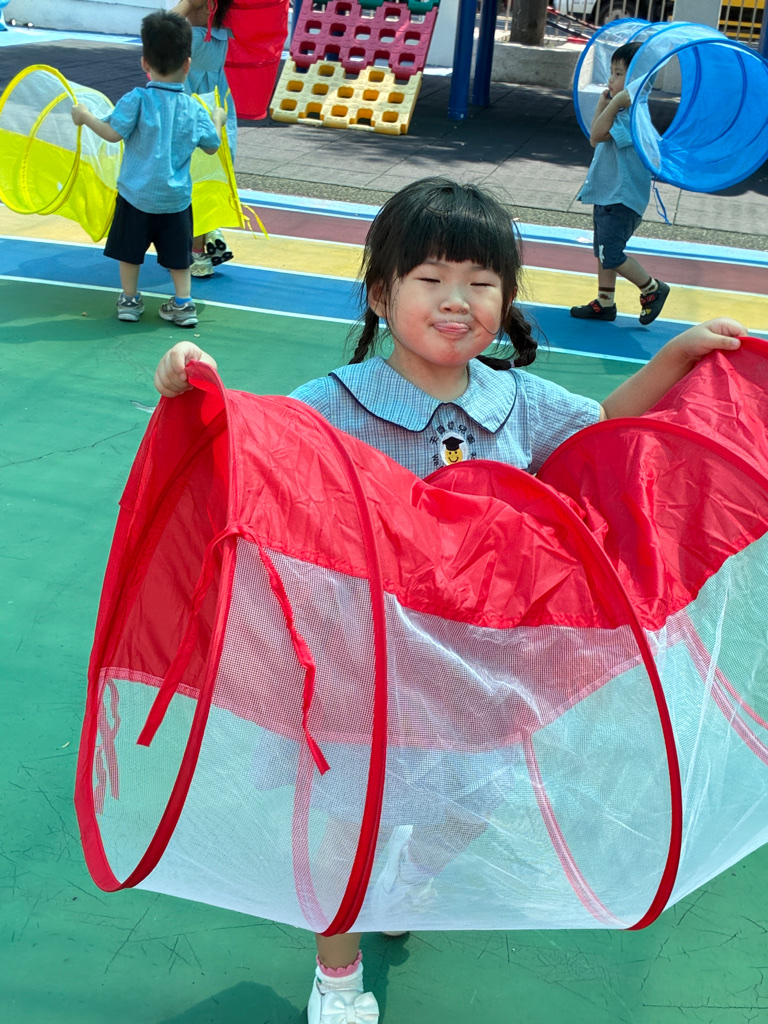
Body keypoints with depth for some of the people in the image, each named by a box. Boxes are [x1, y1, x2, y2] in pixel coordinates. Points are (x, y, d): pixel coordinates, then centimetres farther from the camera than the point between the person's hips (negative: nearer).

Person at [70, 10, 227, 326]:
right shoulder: (194, 110, -2)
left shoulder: (137, 100, -13)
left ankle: (129, 300, 22)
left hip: (137, 195, -2)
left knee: (129, 249, 14)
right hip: (176, 198, 2)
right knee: (177, 254, 14)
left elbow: (113, 133, -17)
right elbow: (212, 146, 11)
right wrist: (218, 119, 31)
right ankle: (183, 303, 13)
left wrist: (85, 116, 0)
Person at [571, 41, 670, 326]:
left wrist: (614, 103, -25)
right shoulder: (625, 110, 10)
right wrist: (603, 104, 7)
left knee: (611, 255, -8)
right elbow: (597, 137, 14)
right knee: (603, 252, 14)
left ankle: (653, 289, 10)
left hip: (622, 199, -10)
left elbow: (597, 135, -25)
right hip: (608, 194, 10)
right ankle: (605, 303, 24)